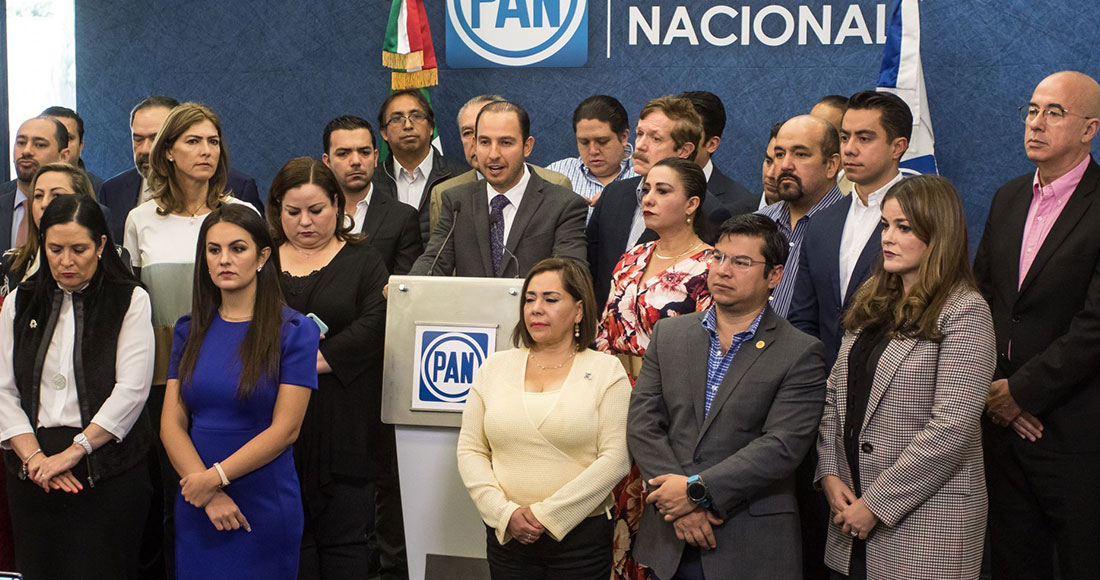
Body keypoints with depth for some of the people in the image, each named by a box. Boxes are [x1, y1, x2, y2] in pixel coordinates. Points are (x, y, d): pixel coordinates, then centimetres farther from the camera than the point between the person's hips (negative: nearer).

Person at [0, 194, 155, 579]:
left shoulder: (130, 301, 0)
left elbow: (132, 390, -9)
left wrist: (73, 452, -13)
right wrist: (33, 456, -8)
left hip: (108, 468, -3)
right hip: (31, 472, 3)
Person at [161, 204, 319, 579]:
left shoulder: (294, 331, -5)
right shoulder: (189, 330, 7)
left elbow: (285, 429, -10)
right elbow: (171, 423, 1)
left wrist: (216, 477, -16)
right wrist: (210, 497, -12)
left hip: (265, 508, -3)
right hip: (196, 509, 3)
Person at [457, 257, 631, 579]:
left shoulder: (606, 371, -1)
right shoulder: (494, 368, 8)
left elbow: (615, 458, -9)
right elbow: (470, 450, 5)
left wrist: (546, 514, -12)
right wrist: (506, 512, -8)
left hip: (580, 534, -2)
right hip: (505, 534, 2)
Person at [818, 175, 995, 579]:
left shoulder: (965, 312, -11)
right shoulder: (872, 304, 11)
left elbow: (951, 429, -18)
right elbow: (835, 395, 12)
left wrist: (876, 504, -16)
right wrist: (829, 474, -2)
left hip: (926, 523, -6)